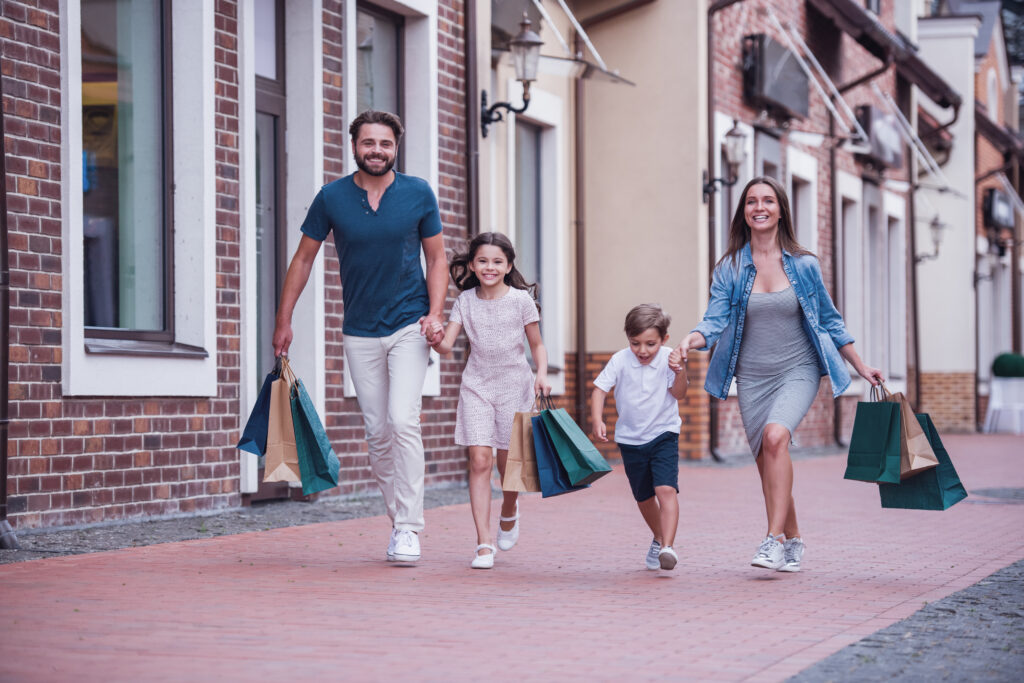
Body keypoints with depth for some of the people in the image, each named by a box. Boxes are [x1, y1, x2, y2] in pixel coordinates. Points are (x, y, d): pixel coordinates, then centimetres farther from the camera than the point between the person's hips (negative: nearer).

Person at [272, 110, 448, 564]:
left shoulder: (418, 194, -3)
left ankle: (409, 528, -11)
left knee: (403, 422, -16)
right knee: (377, 433, 4)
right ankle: (399, 522, 18)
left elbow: (437, 258, 4)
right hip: (359, 333, 2)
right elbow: (303, 259, 8)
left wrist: (435, 313, -9)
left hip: (409, 327, -2)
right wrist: (284, 320, 7)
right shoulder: (332, 198, -2)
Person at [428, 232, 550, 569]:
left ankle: (509, 509, 40)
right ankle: (484, 544, -8)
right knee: (479, 460, -9)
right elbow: (447, 346, -4)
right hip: (477, 386, 1)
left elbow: (537, 345, 5)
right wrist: (437, 339, -26)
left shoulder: (521, 299, -3)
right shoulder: (465, 301, 2)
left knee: (508, 462, 4)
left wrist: (542, 375, -12)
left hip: (514, 386, -1)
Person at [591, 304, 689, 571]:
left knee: (666, 489, -22)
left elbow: (678, 393, -17)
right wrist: (597, 420, -23)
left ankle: (668, 547, -27)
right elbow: (599, 389, -9)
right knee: (644, 497, 15)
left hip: (664, 435, -2)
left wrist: (680, 373, -36)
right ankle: (659, 539, 40)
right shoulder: (620, 361, -11)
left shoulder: (668, 358, -12)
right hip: (630, 439, 2)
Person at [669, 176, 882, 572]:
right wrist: (688, 343, -27)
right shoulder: (729, 269, 1)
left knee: (775, 435, -28)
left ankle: (774, 539, -28)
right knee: (767, 464, 4)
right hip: (752, 378, 2)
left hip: (798, 372, -2)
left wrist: (861, 367, 13)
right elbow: (715, 320, -6)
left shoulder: (803, 265, 1)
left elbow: (829, 320, 10)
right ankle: (792, 541, 24)